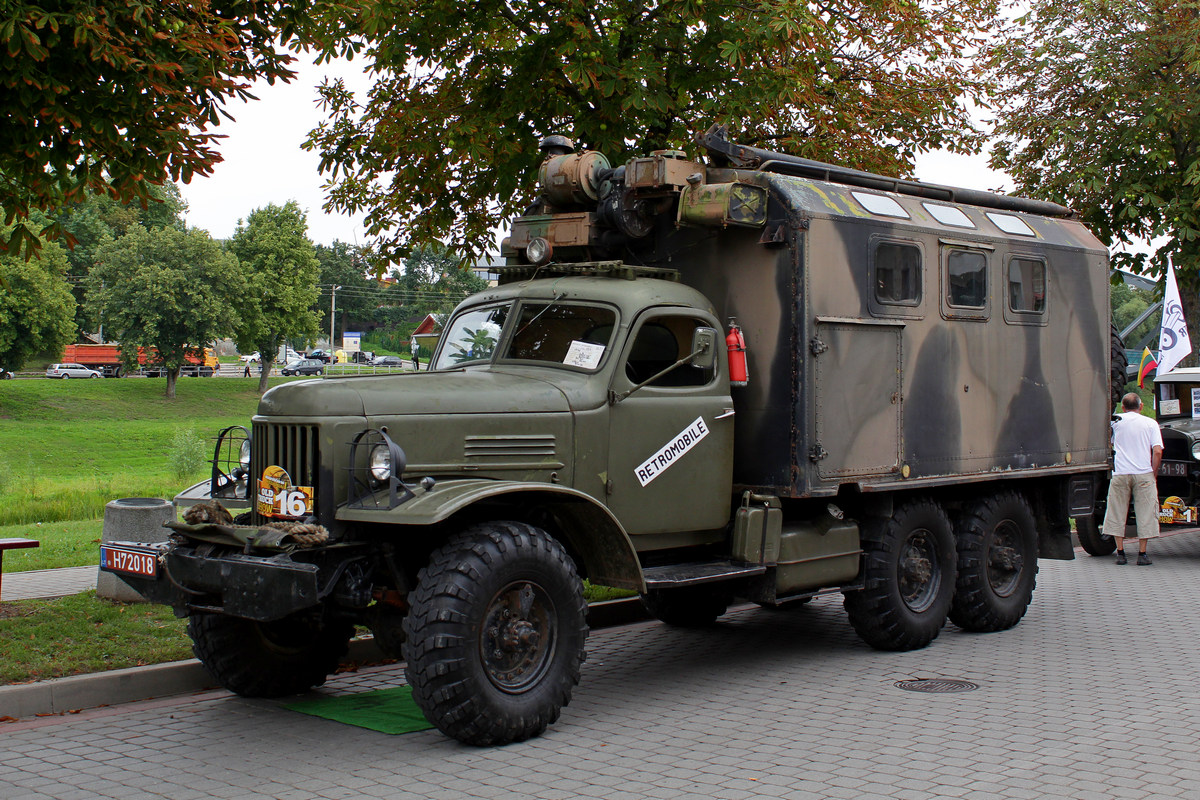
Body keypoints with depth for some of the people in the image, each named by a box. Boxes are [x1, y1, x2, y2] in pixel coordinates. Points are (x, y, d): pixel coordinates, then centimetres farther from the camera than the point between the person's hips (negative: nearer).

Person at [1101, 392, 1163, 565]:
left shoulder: (1116, 422, 6)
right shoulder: (1150, 423, 3)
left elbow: (1110, 445, 17)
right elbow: (1157, 452, -4)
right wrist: (1153, 473, 5)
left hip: (1120, 473, 1)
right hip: (1144, 473, -1)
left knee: (1118, 513, 9)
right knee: (1145, 513, 6)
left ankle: (1120, 552, 8)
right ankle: (1142, 554, 5)